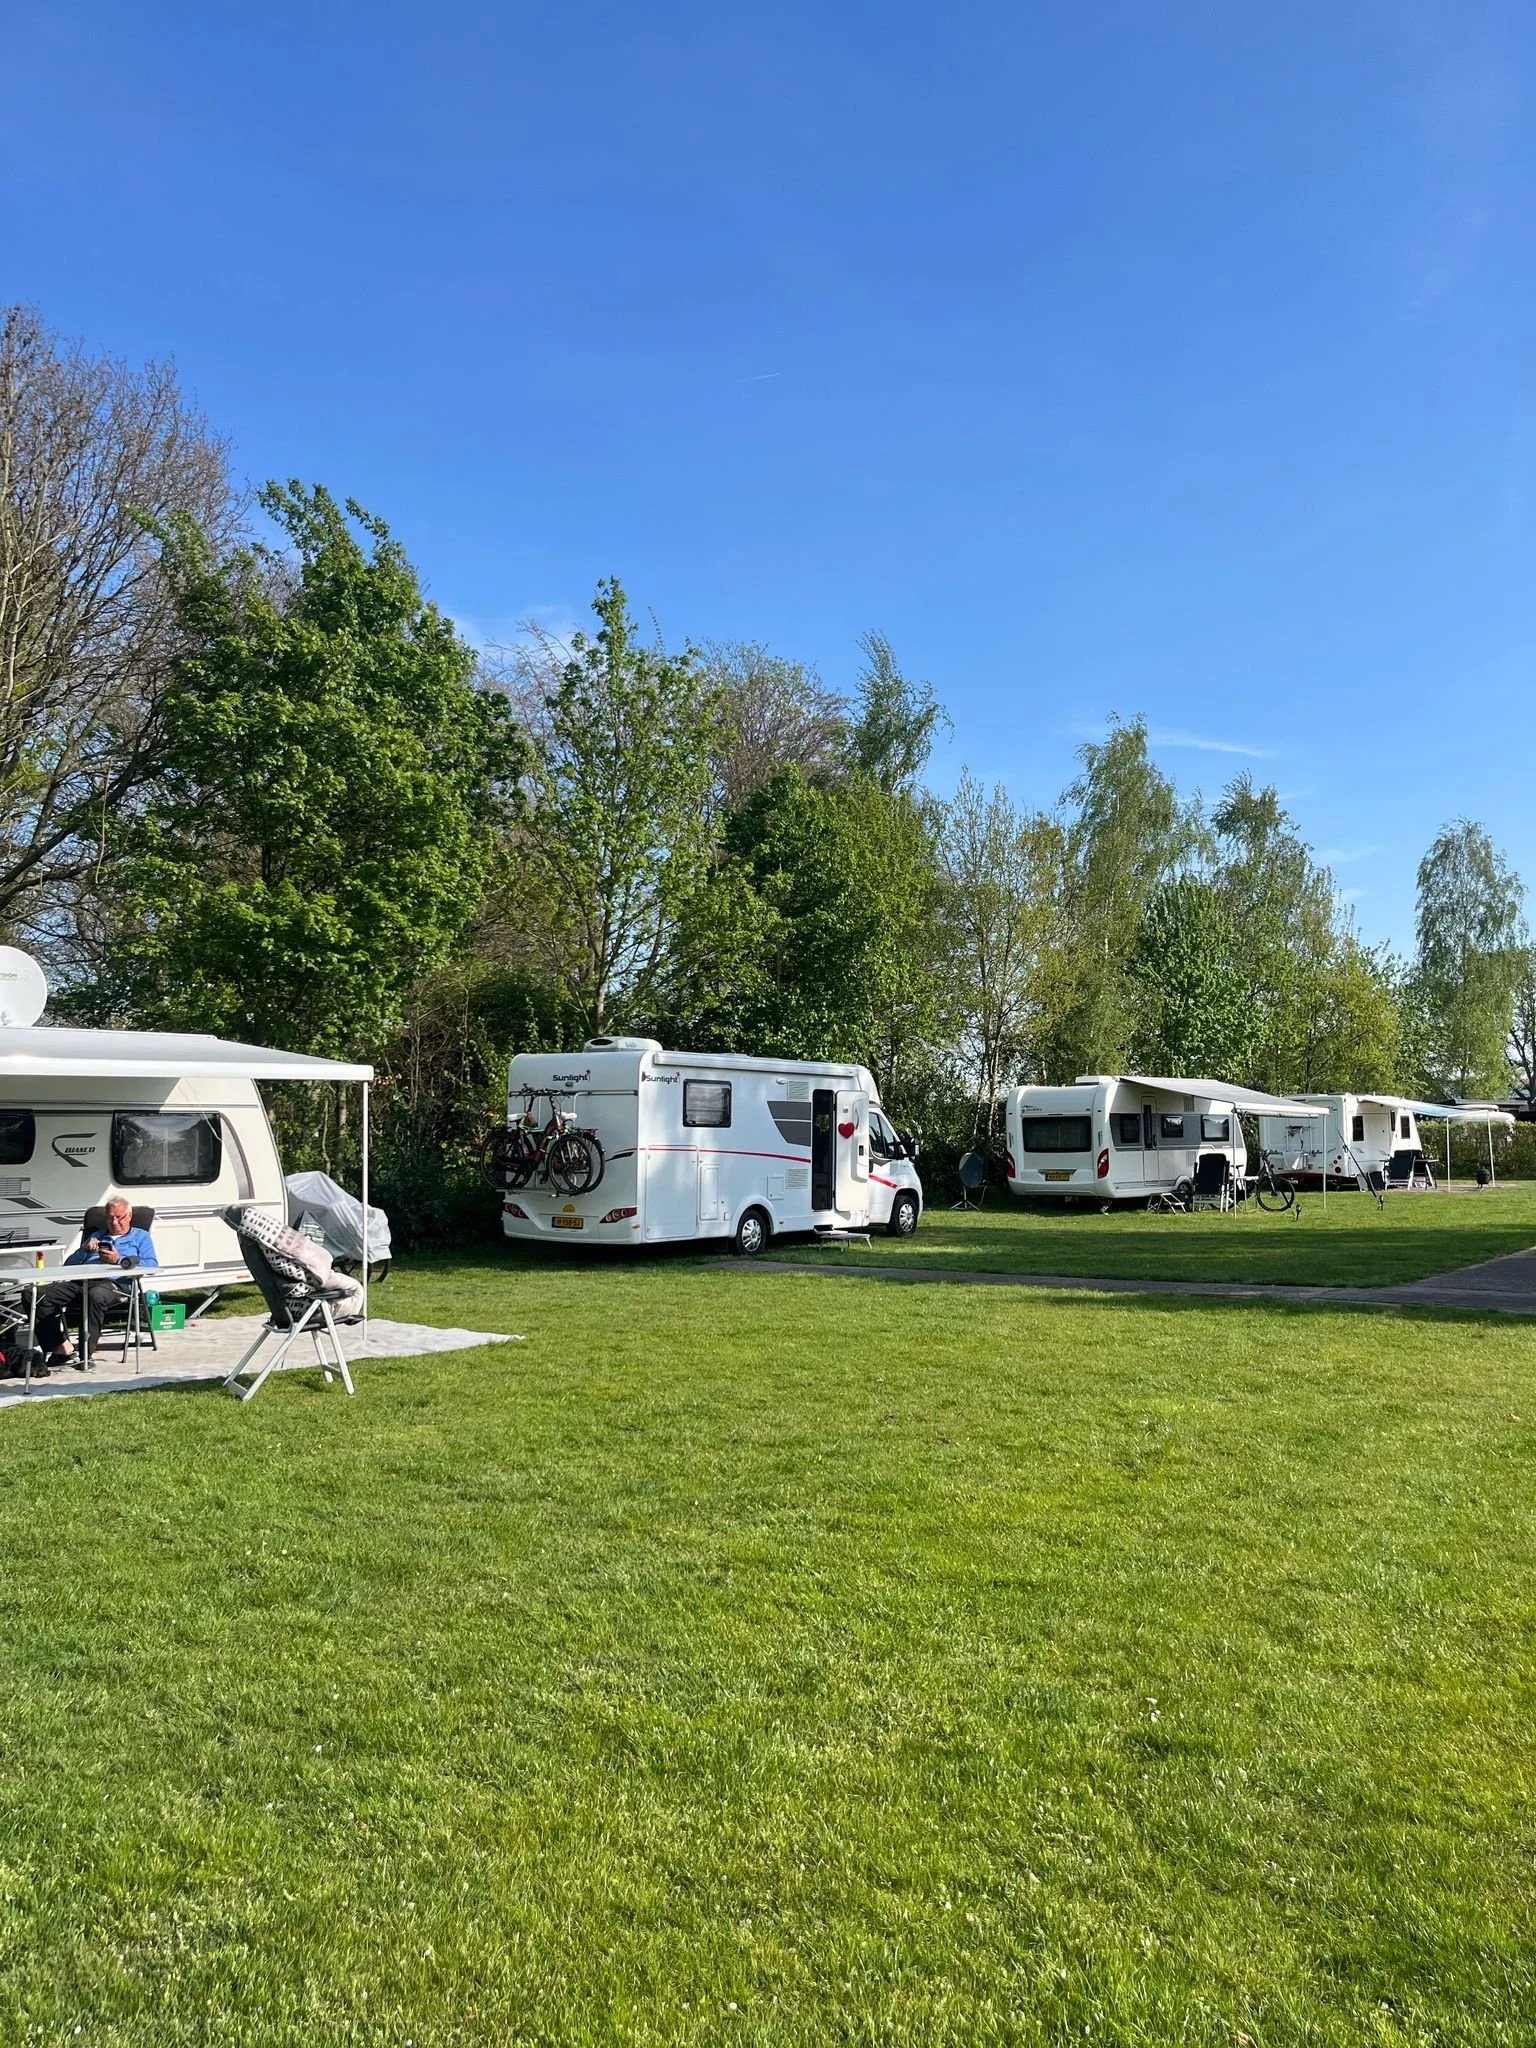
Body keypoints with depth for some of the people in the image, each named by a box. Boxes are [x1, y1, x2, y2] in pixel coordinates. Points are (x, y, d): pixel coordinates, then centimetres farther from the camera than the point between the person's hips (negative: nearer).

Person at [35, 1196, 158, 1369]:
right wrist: (84, 1249, 11)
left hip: (114, 1282, -5)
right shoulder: (96, 1236, 38)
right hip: (79, 1281, 5)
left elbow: (151, 1265, 4)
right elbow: (69, 1265, 29)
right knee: (40, 1295, -23)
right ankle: (62, 1347, -29)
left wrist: (119, 1260, -5)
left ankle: (86, 1353, -37)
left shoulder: (140, 1237, 24)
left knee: (95, 1295, -42)